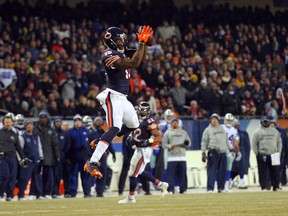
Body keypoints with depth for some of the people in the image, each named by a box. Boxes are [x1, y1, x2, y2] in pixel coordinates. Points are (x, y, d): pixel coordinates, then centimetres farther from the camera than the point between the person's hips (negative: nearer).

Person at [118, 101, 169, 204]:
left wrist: (148, 141, -27)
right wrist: (130, 138, 7)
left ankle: (131, 197, 10)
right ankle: (161, 185, 26)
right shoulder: (137, 120, 10)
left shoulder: (149, 122, -16)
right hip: (138, 149, 9)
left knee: (133, 174, -2)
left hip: (144, 151, -9)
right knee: (140, 172, 18)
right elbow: (134, 133, 26)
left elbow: (159, 137, -16)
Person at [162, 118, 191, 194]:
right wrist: (170, 146, -15)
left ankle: (182, 190, 7)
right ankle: (170, 190, -6)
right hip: (172, 157, -2)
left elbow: (189, 143, 15)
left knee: (182, 173, 2)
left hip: (182, 157, 2)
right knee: (171, 174, -8)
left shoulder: (183, 132, 17)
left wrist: (185, 144, -8)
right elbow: (164, 144, 5)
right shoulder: (168, 133, 10)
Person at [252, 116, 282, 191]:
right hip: (262, 155, -3)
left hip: (274, 155, 3)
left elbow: (279, 142, 15)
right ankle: (264, 187, 1)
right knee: (263, 172, -3)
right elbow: (254, 144, 1)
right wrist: (257, 154, -6)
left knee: (275, 171, 3)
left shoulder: (275, 131, 15)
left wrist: (278, 153, 6)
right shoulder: (258, 132, 4)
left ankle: (276, 187, 9)